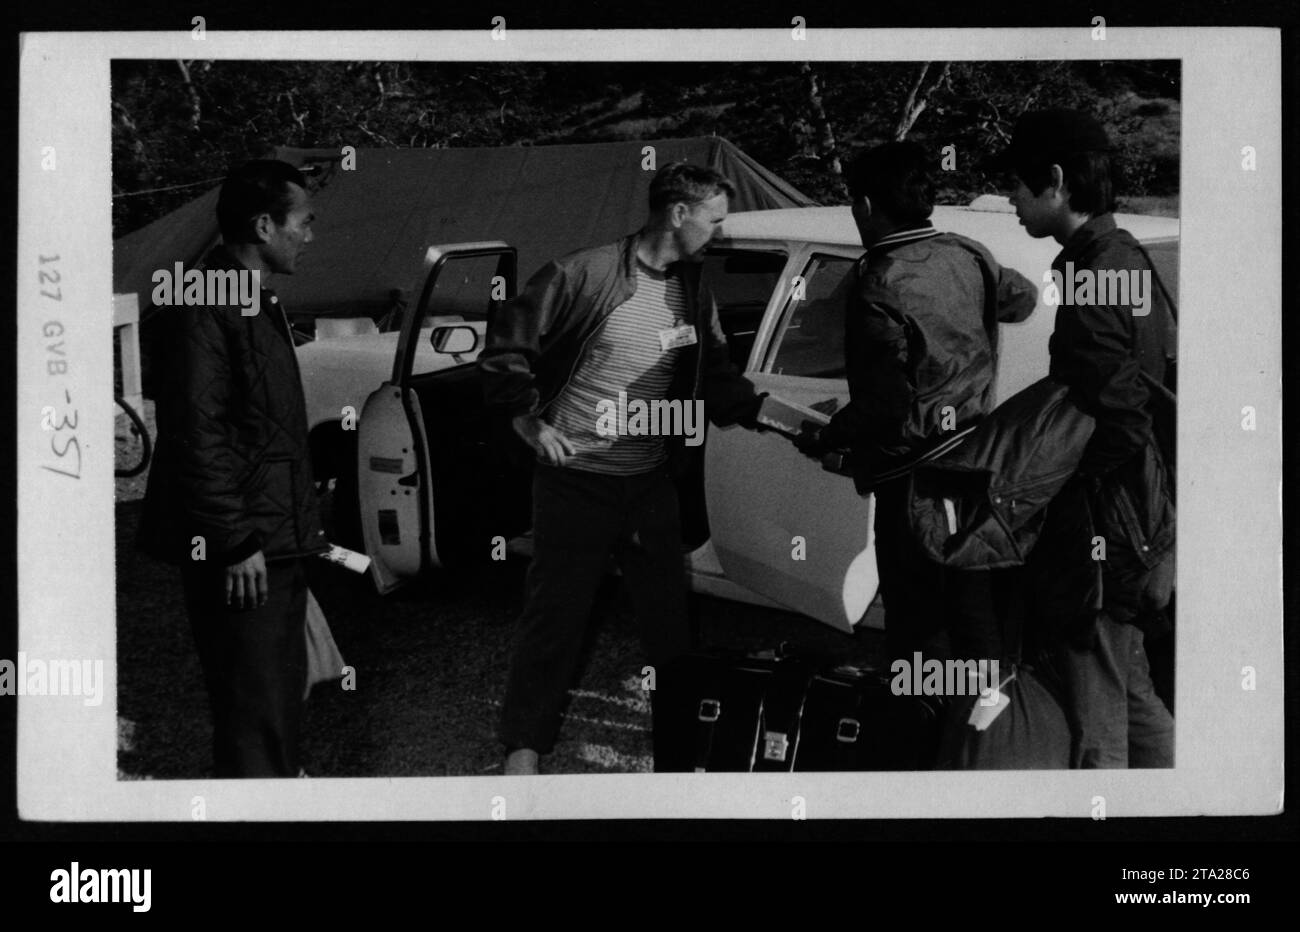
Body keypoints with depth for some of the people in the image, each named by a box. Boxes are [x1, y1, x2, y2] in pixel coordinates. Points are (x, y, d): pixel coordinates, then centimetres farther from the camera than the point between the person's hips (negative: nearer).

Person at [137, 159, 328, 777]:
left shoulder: (257, 302, 17)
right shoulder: (207, 306, -16)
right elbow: (197, 436, -21)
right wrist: (236, 542, -22)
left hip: (276, 544, 10)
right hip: (241, 554, -10)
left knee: (281, 697, 16)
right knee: (253, 709, -7)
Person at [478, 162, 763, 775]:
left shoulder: (694, 292, 6)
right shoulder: (584, 276, -14)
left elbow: (713, 377, 13)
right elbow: (505, 349, -8)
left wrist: (764, 409, -3)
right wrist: (530, 422, -12)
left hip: (651, 481, 5)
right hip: (576, 479, -5)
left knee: (668, 610, 11)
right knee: (555, 616, 2)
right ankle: (524, 747, 13)